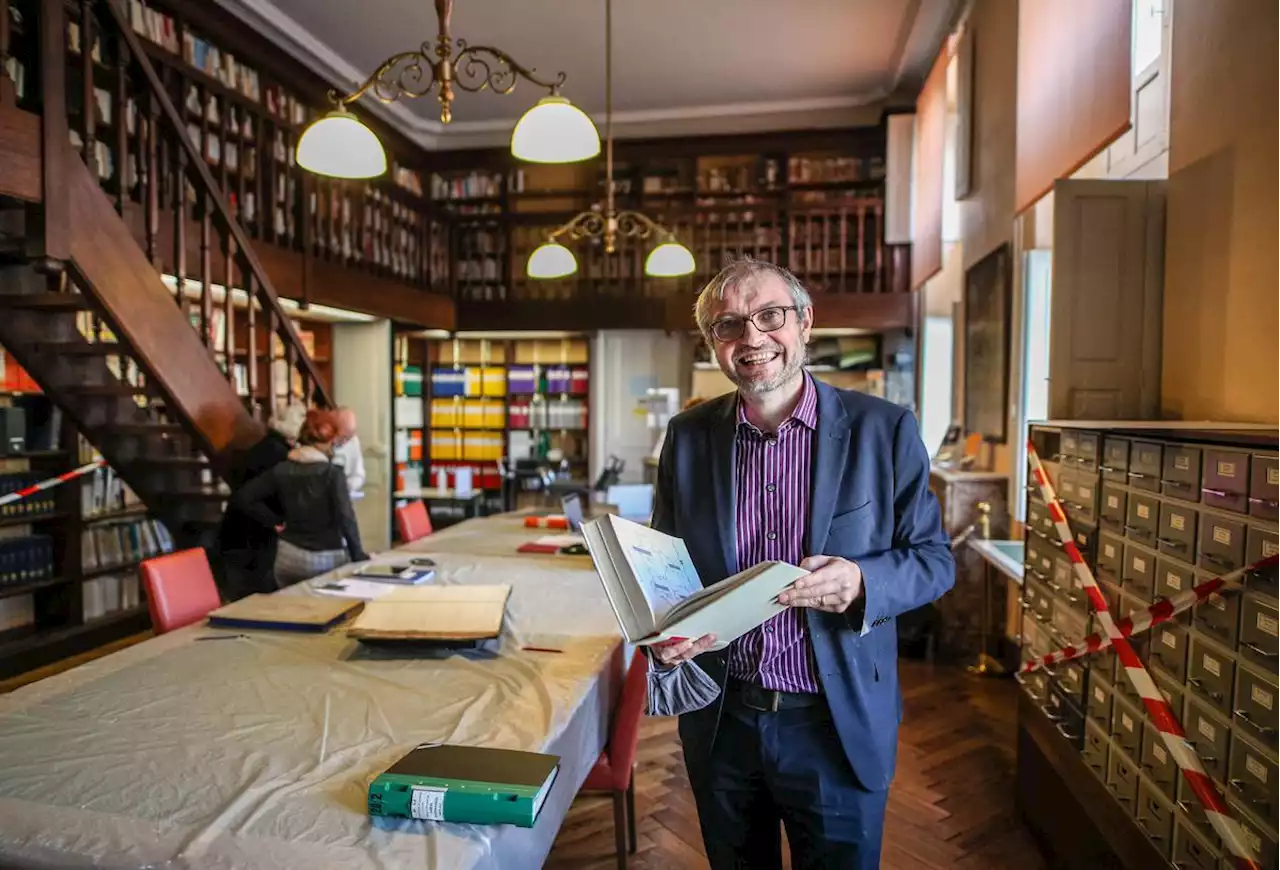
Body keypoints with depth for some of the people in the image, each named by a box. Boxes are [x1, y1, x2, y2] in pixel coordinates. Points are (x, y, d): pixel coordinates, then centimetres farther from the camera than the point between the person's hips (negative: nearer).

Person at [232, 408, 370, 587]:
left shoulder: (281, 470, 1)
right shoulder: (333, 473, -12)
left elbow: (242, 497, 0)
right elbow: (345, 517, -17)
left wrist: (276, 521, 4)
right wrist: (357, 555, -8)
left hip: (289, 556, 4)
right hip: (328, 558, -4)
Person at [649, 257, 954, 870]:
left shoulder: (883, 429, -9)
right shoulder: (687, 435, -1)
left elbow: (934, 559, -4)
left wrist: (861, 582, -25)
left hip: (839, 727, -2)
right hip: (720, 721, 3)